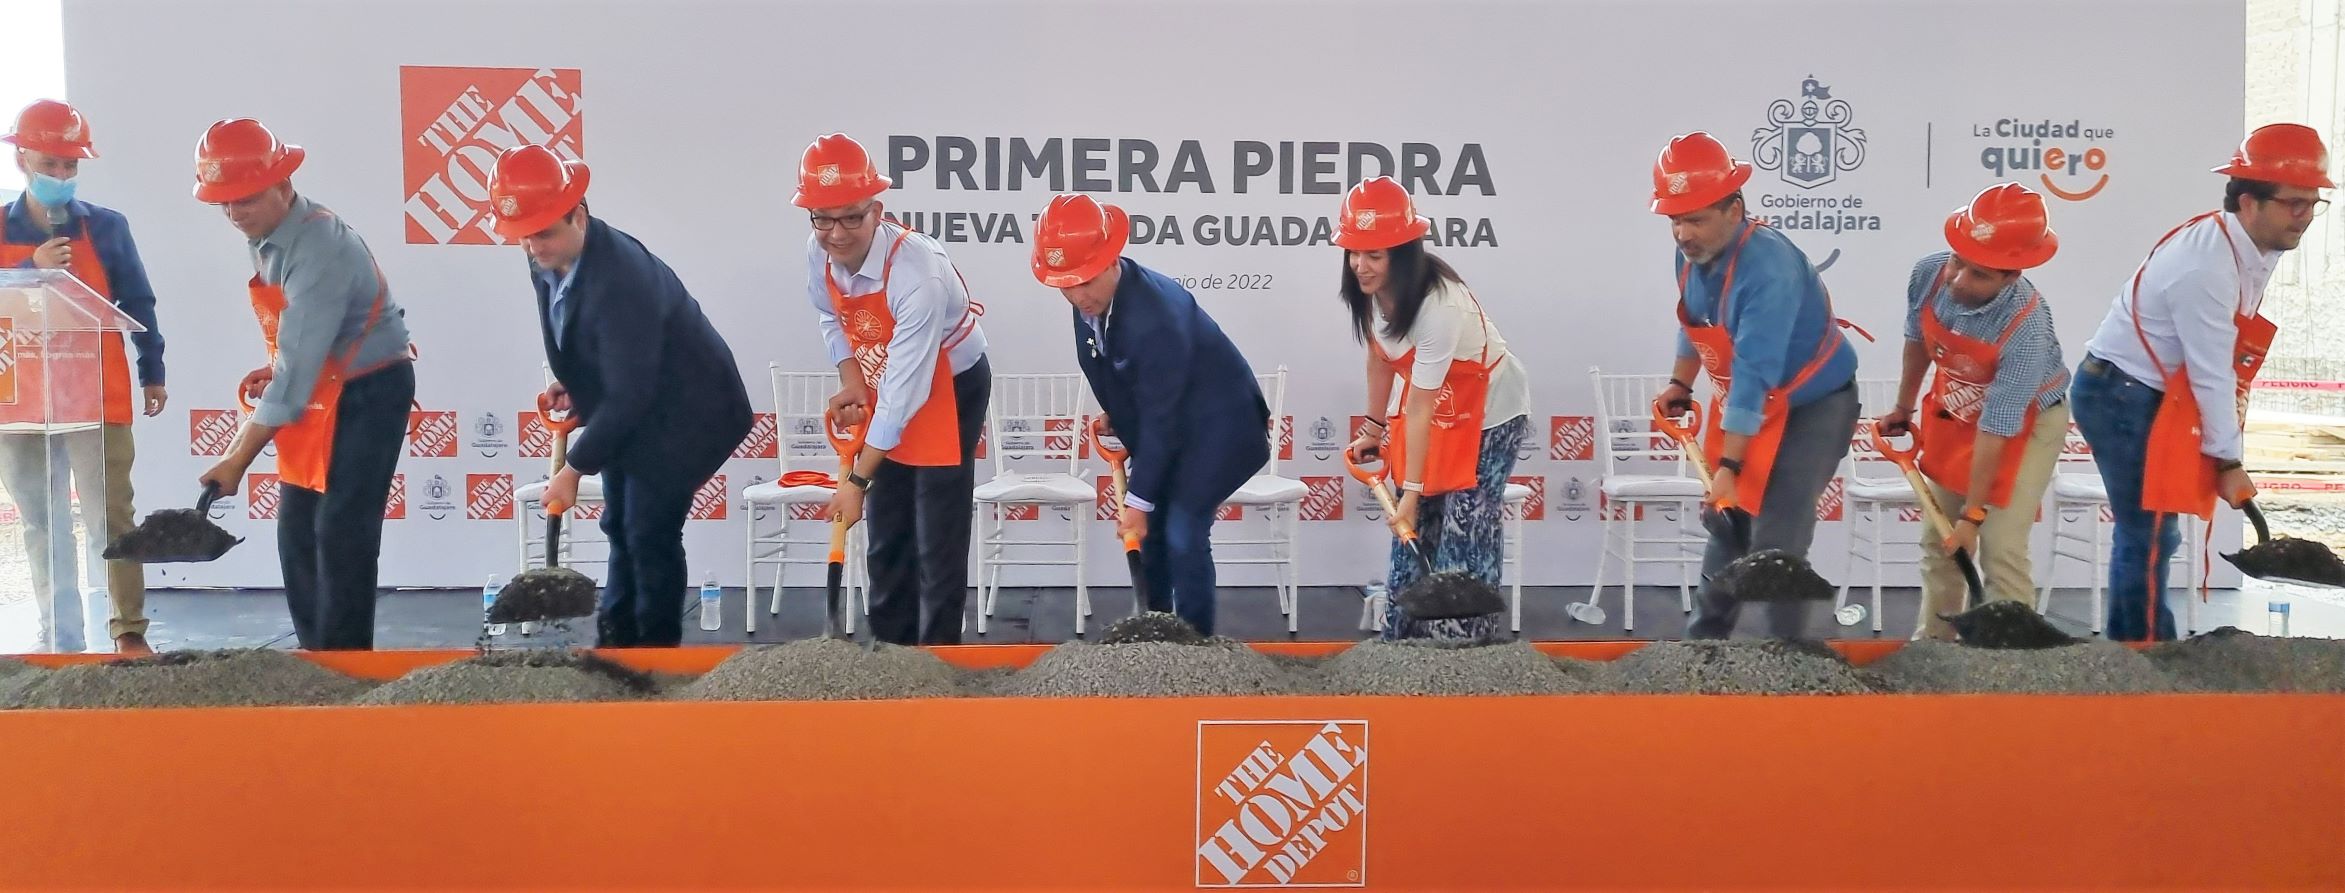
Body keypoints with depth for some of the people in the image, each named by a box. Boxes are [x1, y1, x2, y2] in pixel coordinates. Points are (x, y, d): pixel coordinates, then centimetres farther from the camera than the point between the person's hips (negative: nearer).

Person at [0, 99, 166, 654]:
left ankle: (129, 632, 2)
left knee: (112, 517, -3)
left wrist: (152, 372, 7)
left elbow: (137, 304, 7)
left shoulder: (106, 226, 1)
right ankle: (60, 641, 16)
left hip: (99, 400, -2)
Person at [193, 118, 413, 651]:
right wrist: (272, 373, -1)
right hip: (320, 391, 9)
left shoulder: (318, 248, -25)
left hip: (368, 393, -9)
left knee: (341, 534, -8)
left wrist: (238, 459, -27)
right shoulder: (267, 238, 3)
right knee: (297, 533, 10)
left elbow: (299, 365, -28)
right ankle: (314, 653, 19)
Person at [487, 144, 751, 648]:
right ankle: (617, 638, 28)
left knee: (651, 532, -6)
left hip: (685, 410, -9)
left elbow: (629, 393, -30)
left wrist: (574, 469, -24)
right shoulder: (548, 262, -8)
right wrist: (569, 385, -1)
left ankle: (656, 648, 8)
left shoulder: (621, 277, -33)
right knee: (620, 526, 15)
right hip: (630, 409, 9)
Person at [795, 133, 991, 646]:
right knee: (887, 536, 14)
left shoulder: (918, 274, -36)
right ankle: (889, 648, 27)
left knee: (937, 544, -7)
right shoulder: (819, 252, -15)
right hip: (882, 390, 7)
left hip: (948, 391, -7)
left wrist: (857, 480, -32)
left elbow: (904, 392, -35)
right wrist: (850, 381, -8)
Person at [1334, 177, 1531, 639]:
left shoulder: (1439, 305, -34)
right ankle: (1400, 632, 14)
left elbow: (1421, 407, -31)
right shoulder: (1371, 290, -12)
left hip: (1489, 413, -7)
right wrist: (1374, 429, 10)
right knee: (1412, 529, 6)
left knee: (1464, 533, -11)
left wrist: (1411, 490, -27)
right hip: (1432, 406, 7)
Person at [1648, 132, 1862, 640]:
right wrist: (1680, 384, 9)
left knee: (1776, 542, -14)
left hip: (1813, 405, -8)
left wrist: (1730, 464, -34)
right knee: (1728, 519, 19)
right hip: (1745, 404, 8)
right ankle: (1707, 632, 34)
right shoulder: (1692, 253, -8)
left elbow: (1755, 376, -34)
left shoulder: (1768, 266, -32)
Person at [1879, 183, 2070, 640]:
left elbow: (1996, 430, -32)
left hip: (2025, 425, -5)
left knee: (2000, 550, -12)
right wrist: (1903, 409, 14)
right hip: (1952, 415, 6)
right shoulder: (1928, 274, -22)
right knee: (1938, 541, 12)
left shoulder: (2026, 331, -36)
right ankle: (1933, 639, 26)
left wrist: (1974, 513, -26)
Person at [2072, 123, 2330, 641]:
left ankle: (2126, 649, 22)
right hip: (2120, 397, -10)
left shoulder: (2254, 249, 4)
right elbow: (2211, 374, -21)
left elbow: (2219, 363, 8)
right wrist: (2228, 461, -13)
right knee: (2150, 536, -6)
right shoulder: (2207, 264, -25)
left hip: (2148, 397, 10)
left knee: (2143, 532, 14)